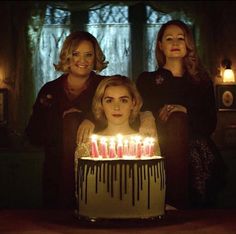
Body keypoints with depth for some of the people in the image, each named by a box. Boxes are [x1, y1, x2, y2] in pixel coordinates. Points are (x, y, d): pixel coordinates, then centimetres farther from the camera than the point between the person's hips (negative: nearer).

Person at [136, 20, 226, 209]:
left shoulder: (202, 80, 17)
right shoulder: (147, 80, 13)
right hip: (159, 156, 0)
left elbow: (210, 125, 8)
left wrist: (186, 112, -9)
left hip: (198, 159, 0)